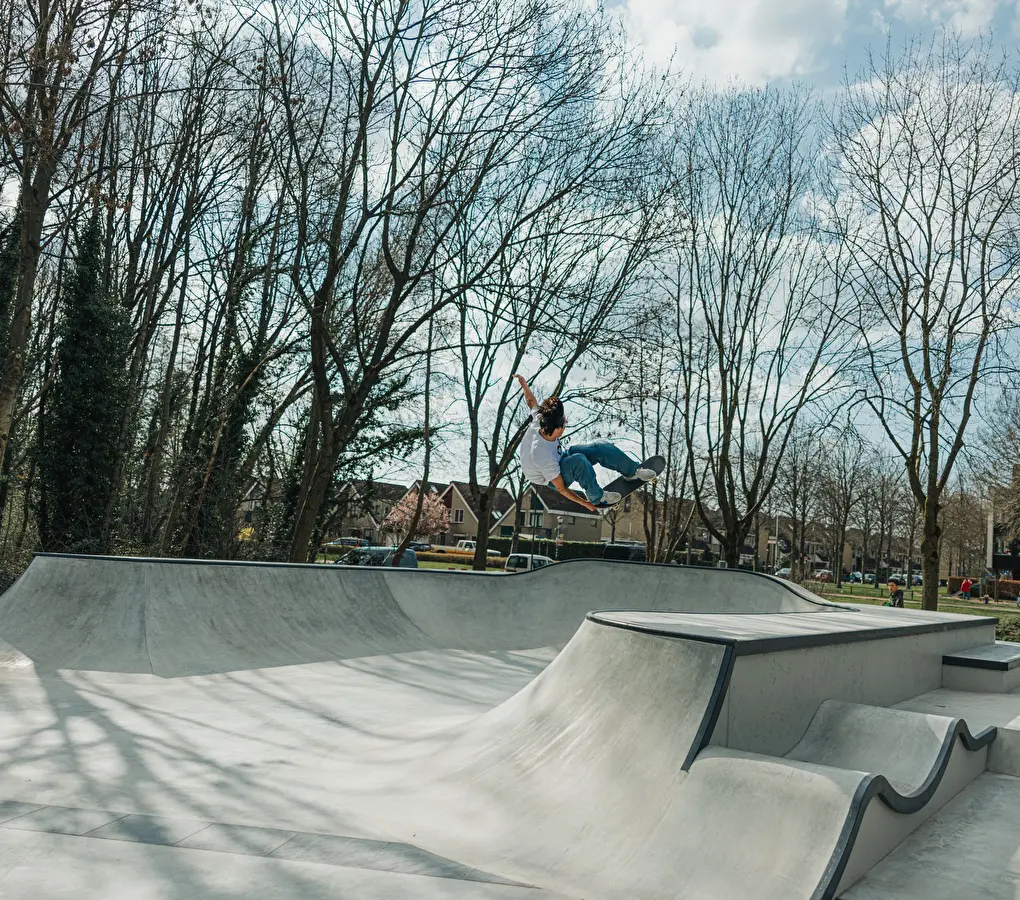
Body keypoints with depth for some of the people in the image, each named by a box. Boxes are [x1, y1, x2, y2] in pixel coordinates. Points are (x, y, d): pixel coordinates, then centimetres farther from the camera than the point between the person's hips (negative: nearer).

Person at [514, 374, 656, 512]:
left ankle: (634, 470, 20)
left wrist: (523, 383, 15)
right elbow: (561, 489, -30)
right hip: (552, 480, -8)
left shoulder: (539, 422, -26)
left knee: (602, 448, -3)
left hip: (560, 457, 8)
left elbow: (531, 402, -1)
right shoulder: (542, 455, -42)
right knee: (579, 460, -40)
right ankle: (596, 497, -17)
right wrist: (587, 504, -22)